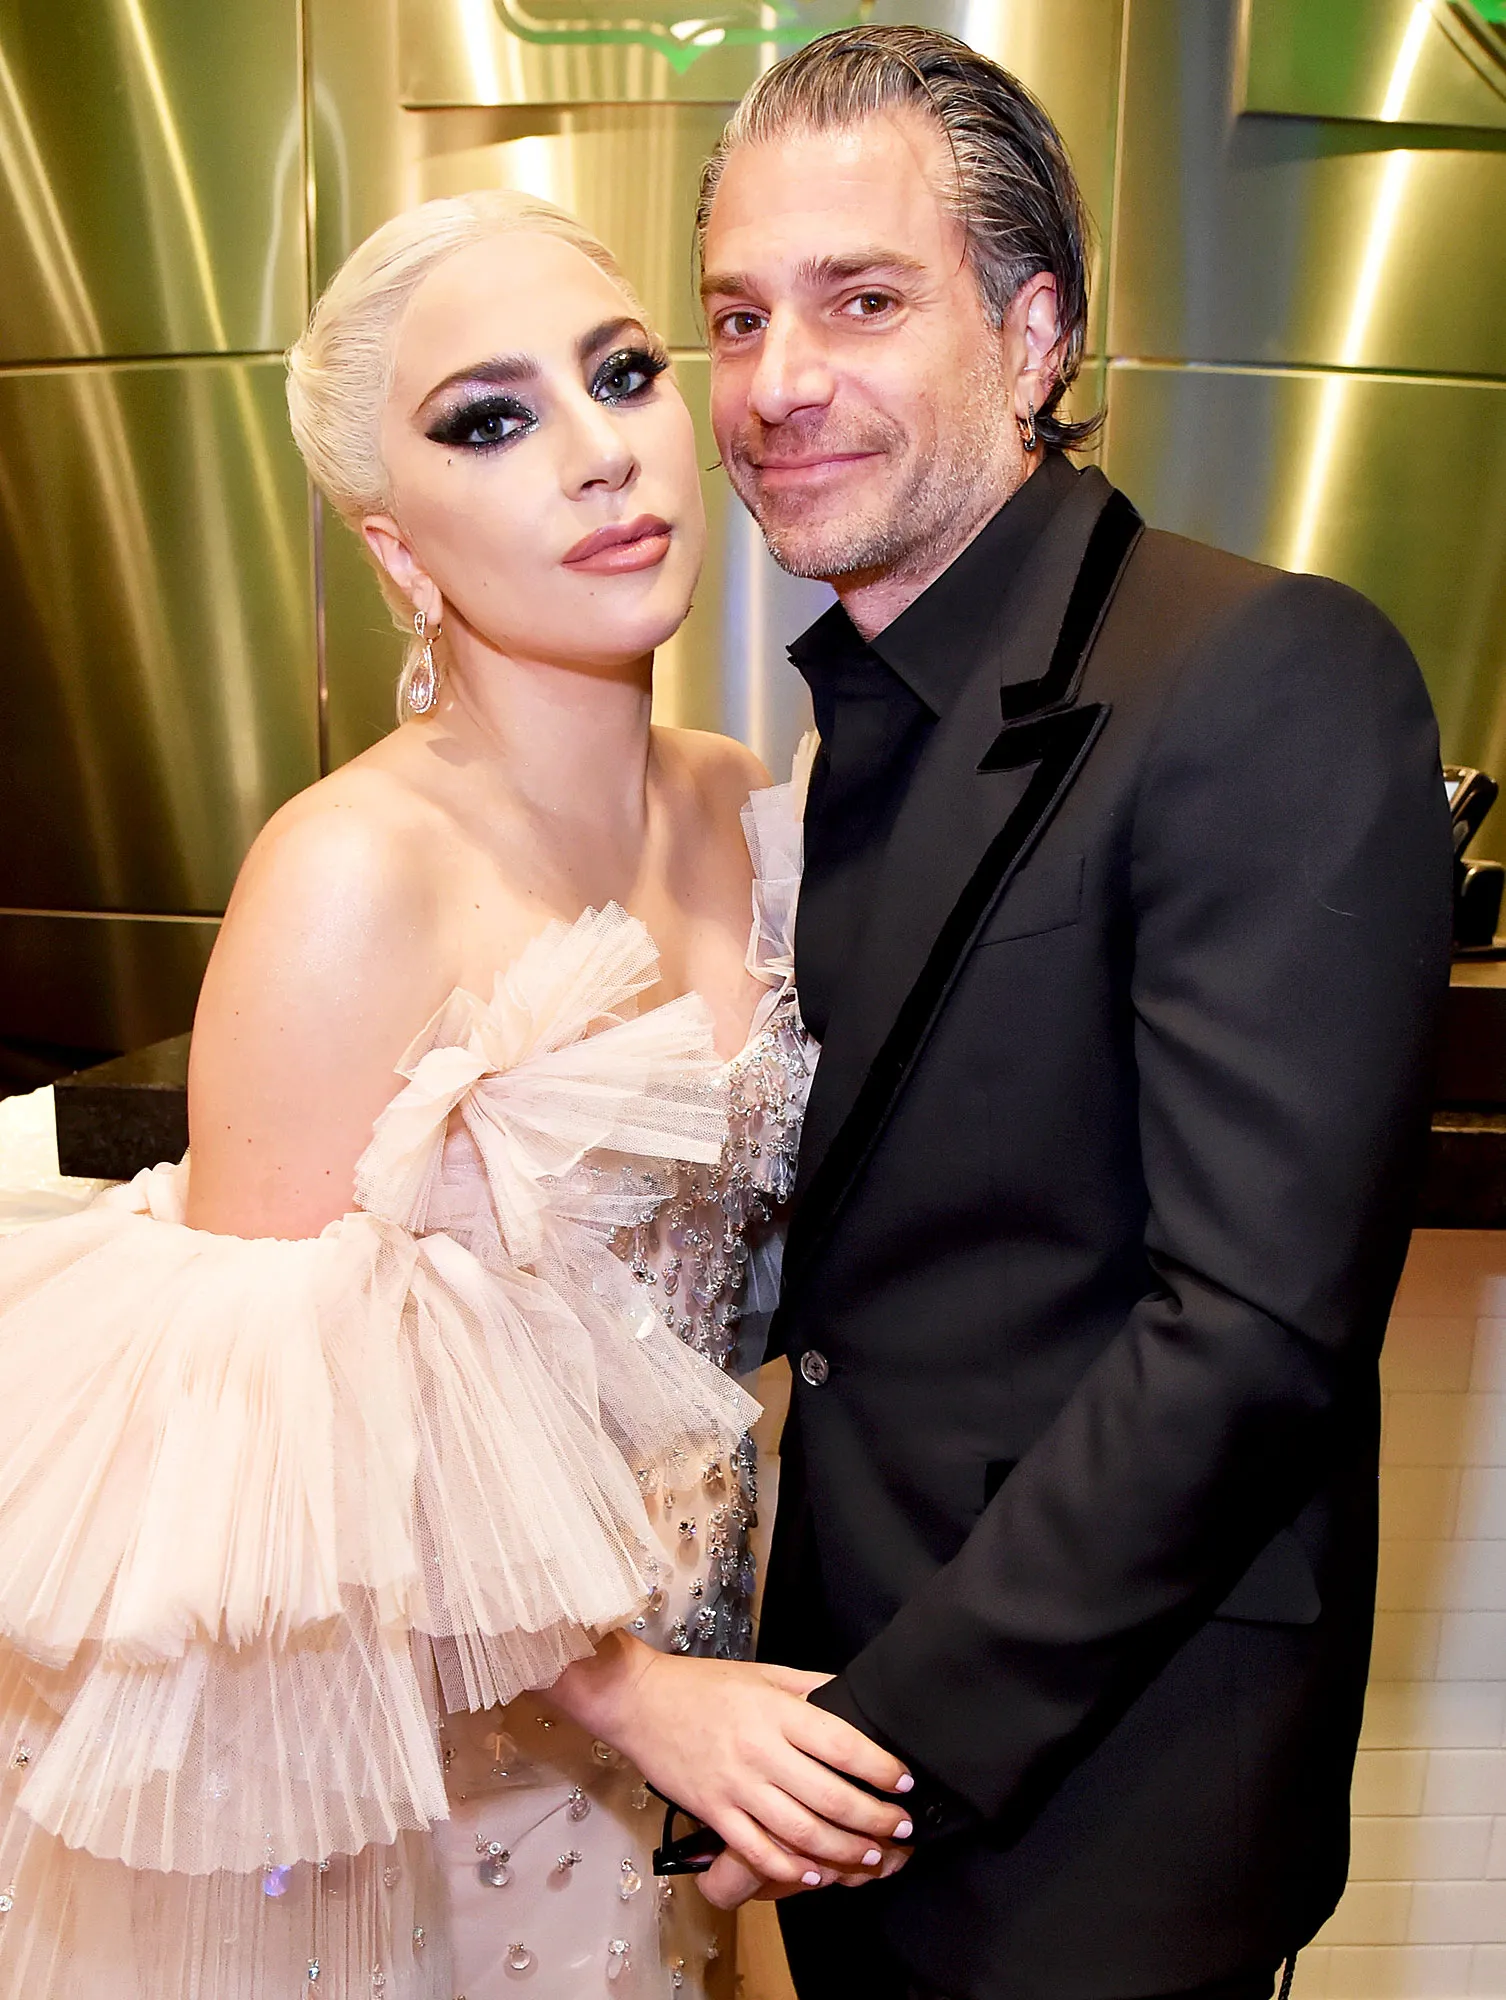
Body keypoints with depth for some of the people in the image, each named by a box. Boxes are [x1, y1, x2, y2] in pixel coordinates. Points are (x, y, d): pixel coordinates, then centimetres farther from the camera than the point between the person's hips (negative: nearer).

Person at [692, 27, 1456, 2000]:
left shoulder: (1273, 677, -19)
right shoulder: (866, 715, 5)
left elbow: (1258, 1324, -24)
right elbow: (873, 1241, 8)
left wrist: (901, 1734, -18)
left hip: (1093, 1796, -6)